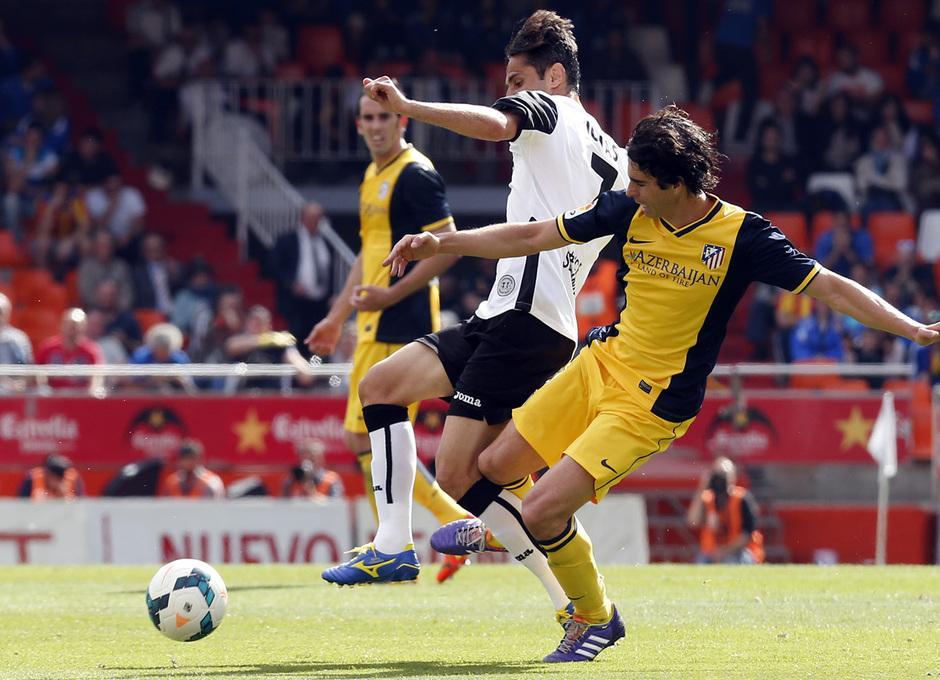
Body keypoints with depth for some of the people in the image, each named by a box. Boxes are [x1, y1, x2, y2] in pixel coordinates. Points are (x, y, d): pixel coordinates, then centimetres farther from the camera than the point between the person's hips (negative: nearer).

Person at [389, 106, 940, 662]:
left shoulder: (741, 235, -18)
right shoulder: (628, 210, -6)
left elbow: (830, 287, -16)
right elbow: (532, 237, 3)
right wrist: (442, 243, 0)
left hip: (651, 406, -5)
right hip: (602, 364, 5)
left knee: (543, 510, -16)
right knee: (495, 467, 10)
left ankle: (597, 618, 10)